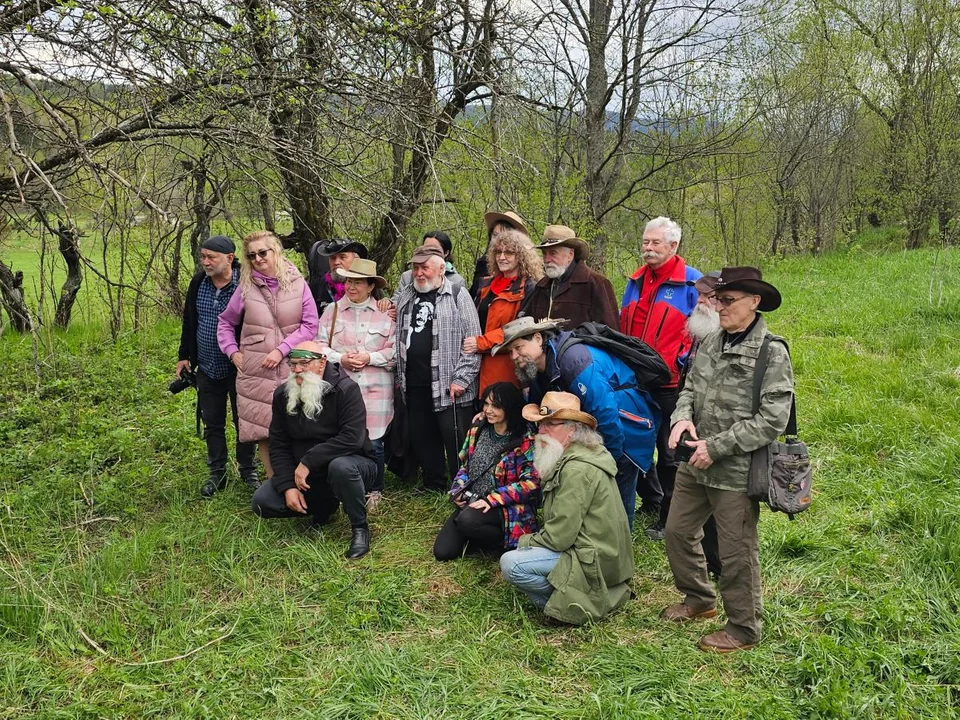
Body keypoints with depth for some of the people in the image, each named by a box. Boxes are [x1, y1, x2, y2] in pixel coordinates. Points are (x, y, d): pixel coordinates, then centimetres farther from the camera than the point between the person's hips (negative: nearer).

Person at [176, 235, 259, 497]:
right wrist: (184, 356, 12)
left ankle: (248, 471, 25)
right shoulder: (198, 283, 0)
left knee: (243, 421, 9)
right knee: (212, 424, 13)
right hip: (207, 368, 5)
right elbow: (189, 321, 12)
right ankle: (217, 474, 25)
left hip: (238, 368, -5)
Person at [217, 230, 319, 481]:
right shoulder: (246, 289, 5)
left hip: (292, 371, -1)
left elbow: (310, 325, -2)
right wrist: (233, 352, 5)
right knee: (262, 431, 4)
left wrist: (282, 349, -10)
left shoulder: (297, 284, 0)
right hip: (255, 374, 1)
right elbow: (225, 322, 18)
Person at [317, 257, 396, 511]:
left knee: (374, 443, 0)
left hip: (376, 390, -1)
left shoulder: (385, 313, 4)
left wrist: (370, 358, -11)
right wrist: (340, 358, -9)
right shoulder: (332, 311, 9)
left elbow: (395, 351, 2)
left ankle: (375, 492, 19)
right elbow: (320, 345, 7)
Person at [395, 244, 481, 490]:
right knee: (422, 439, 14)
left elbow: (472, 342, -8)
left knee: (456, 441, -2)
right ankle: (433, 486, 29)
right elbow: (399, 339, 20)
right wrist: (400, 376, 16)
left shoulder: (458, 296, -4)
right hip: (414, 385, 6)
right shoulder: (405, 298, 14)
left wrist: (462, 378, -13)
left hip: (449, 387, -6)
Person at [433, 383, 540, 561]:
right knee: (442, 552, -8)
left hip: (505, 507, -6)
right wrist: (457, 491, -1)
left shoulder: (524, 441, -12)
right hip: (471, 502, 6)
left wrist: (492, 499, -22)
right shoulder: (478, 430, 7)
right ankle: (478, 536, 18)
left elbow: (531, 482, -18)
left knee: (467, 521, -36)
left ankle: (503, 540, -7)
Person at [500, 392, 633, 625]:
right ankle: (568, 596, 12)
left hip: (594, 560, -11)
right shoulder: (568, 459, 10)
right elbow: (563, 523, 16)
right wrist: (530, 541, 6)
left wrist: (526, 542, -5)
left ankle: (567, 602, -5)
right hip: (590, 547, 11)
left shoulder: (577, 470, -22)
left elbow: (558, 537, -22)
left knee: (511, 563, -19)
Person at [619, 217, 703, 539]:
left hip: (670, 384, -6)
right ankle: (651, 501, 36)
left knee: (669, 454, 4)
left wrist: (684, 365, -13)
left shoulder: (691, 282, -8)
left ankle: (669, 518, 16)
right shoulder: (636, 281, 11)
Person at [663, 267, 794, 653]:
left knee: (736, 552, 5)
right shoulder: (710, 343, 6)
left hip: (738, 472, -7)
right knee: (678, 531, 18)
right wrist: (683, 417, -10)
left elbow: (771, 421, -19)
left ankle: (742, 629, 24)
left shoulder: (772, 354, -14)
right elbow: (690, 389, 14)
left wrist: (716, 447, -19)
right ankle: (698, 598, 40)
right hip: (695, 465, 7)